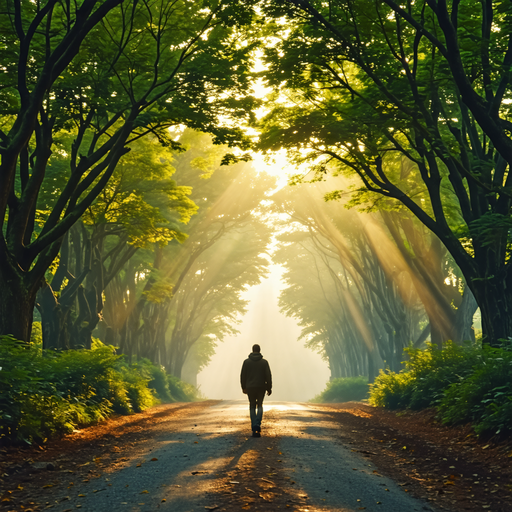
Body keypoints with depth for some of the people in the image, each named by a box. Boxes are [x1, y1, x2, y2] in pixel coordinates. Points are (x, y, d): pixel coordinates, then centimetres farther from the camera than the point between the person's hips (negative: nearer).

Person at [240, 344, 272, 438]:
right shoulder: (264, 362, -1)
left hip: (250, 388, 0)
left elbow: (243, 376, 1)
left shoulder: (246, 361, 0)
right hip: (261, 387, 0)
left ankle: (254, 430, 2)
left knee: (252, 407, 11)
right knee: (260, 406, 15)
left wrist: (243, 387, 13)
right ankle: (258, 424, -9)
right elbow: (268, 376, -6)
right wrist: (269, 388, 0)